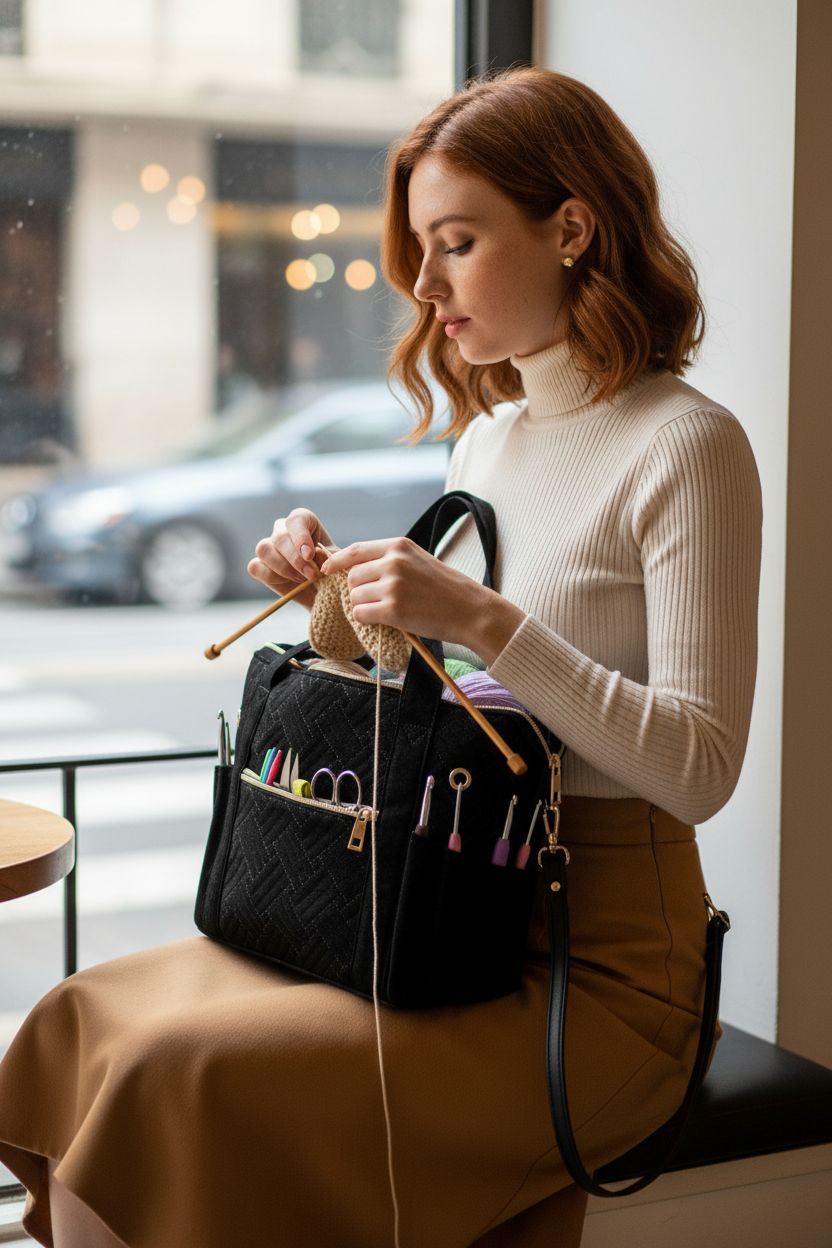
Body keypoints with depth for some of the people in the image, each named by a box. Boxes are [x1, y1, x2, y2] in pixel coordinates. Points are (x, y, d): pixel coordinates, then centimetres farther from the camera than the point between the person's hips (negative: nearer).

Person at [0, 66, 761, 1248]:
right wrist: (339, 597, 0)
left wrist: (486, 620, -24)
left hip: (600, 960, -7)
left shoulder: (684, 446, -12)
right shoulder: (487, 438, 13)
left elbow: (699, 768, -18)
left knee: (190, 1075, -22)